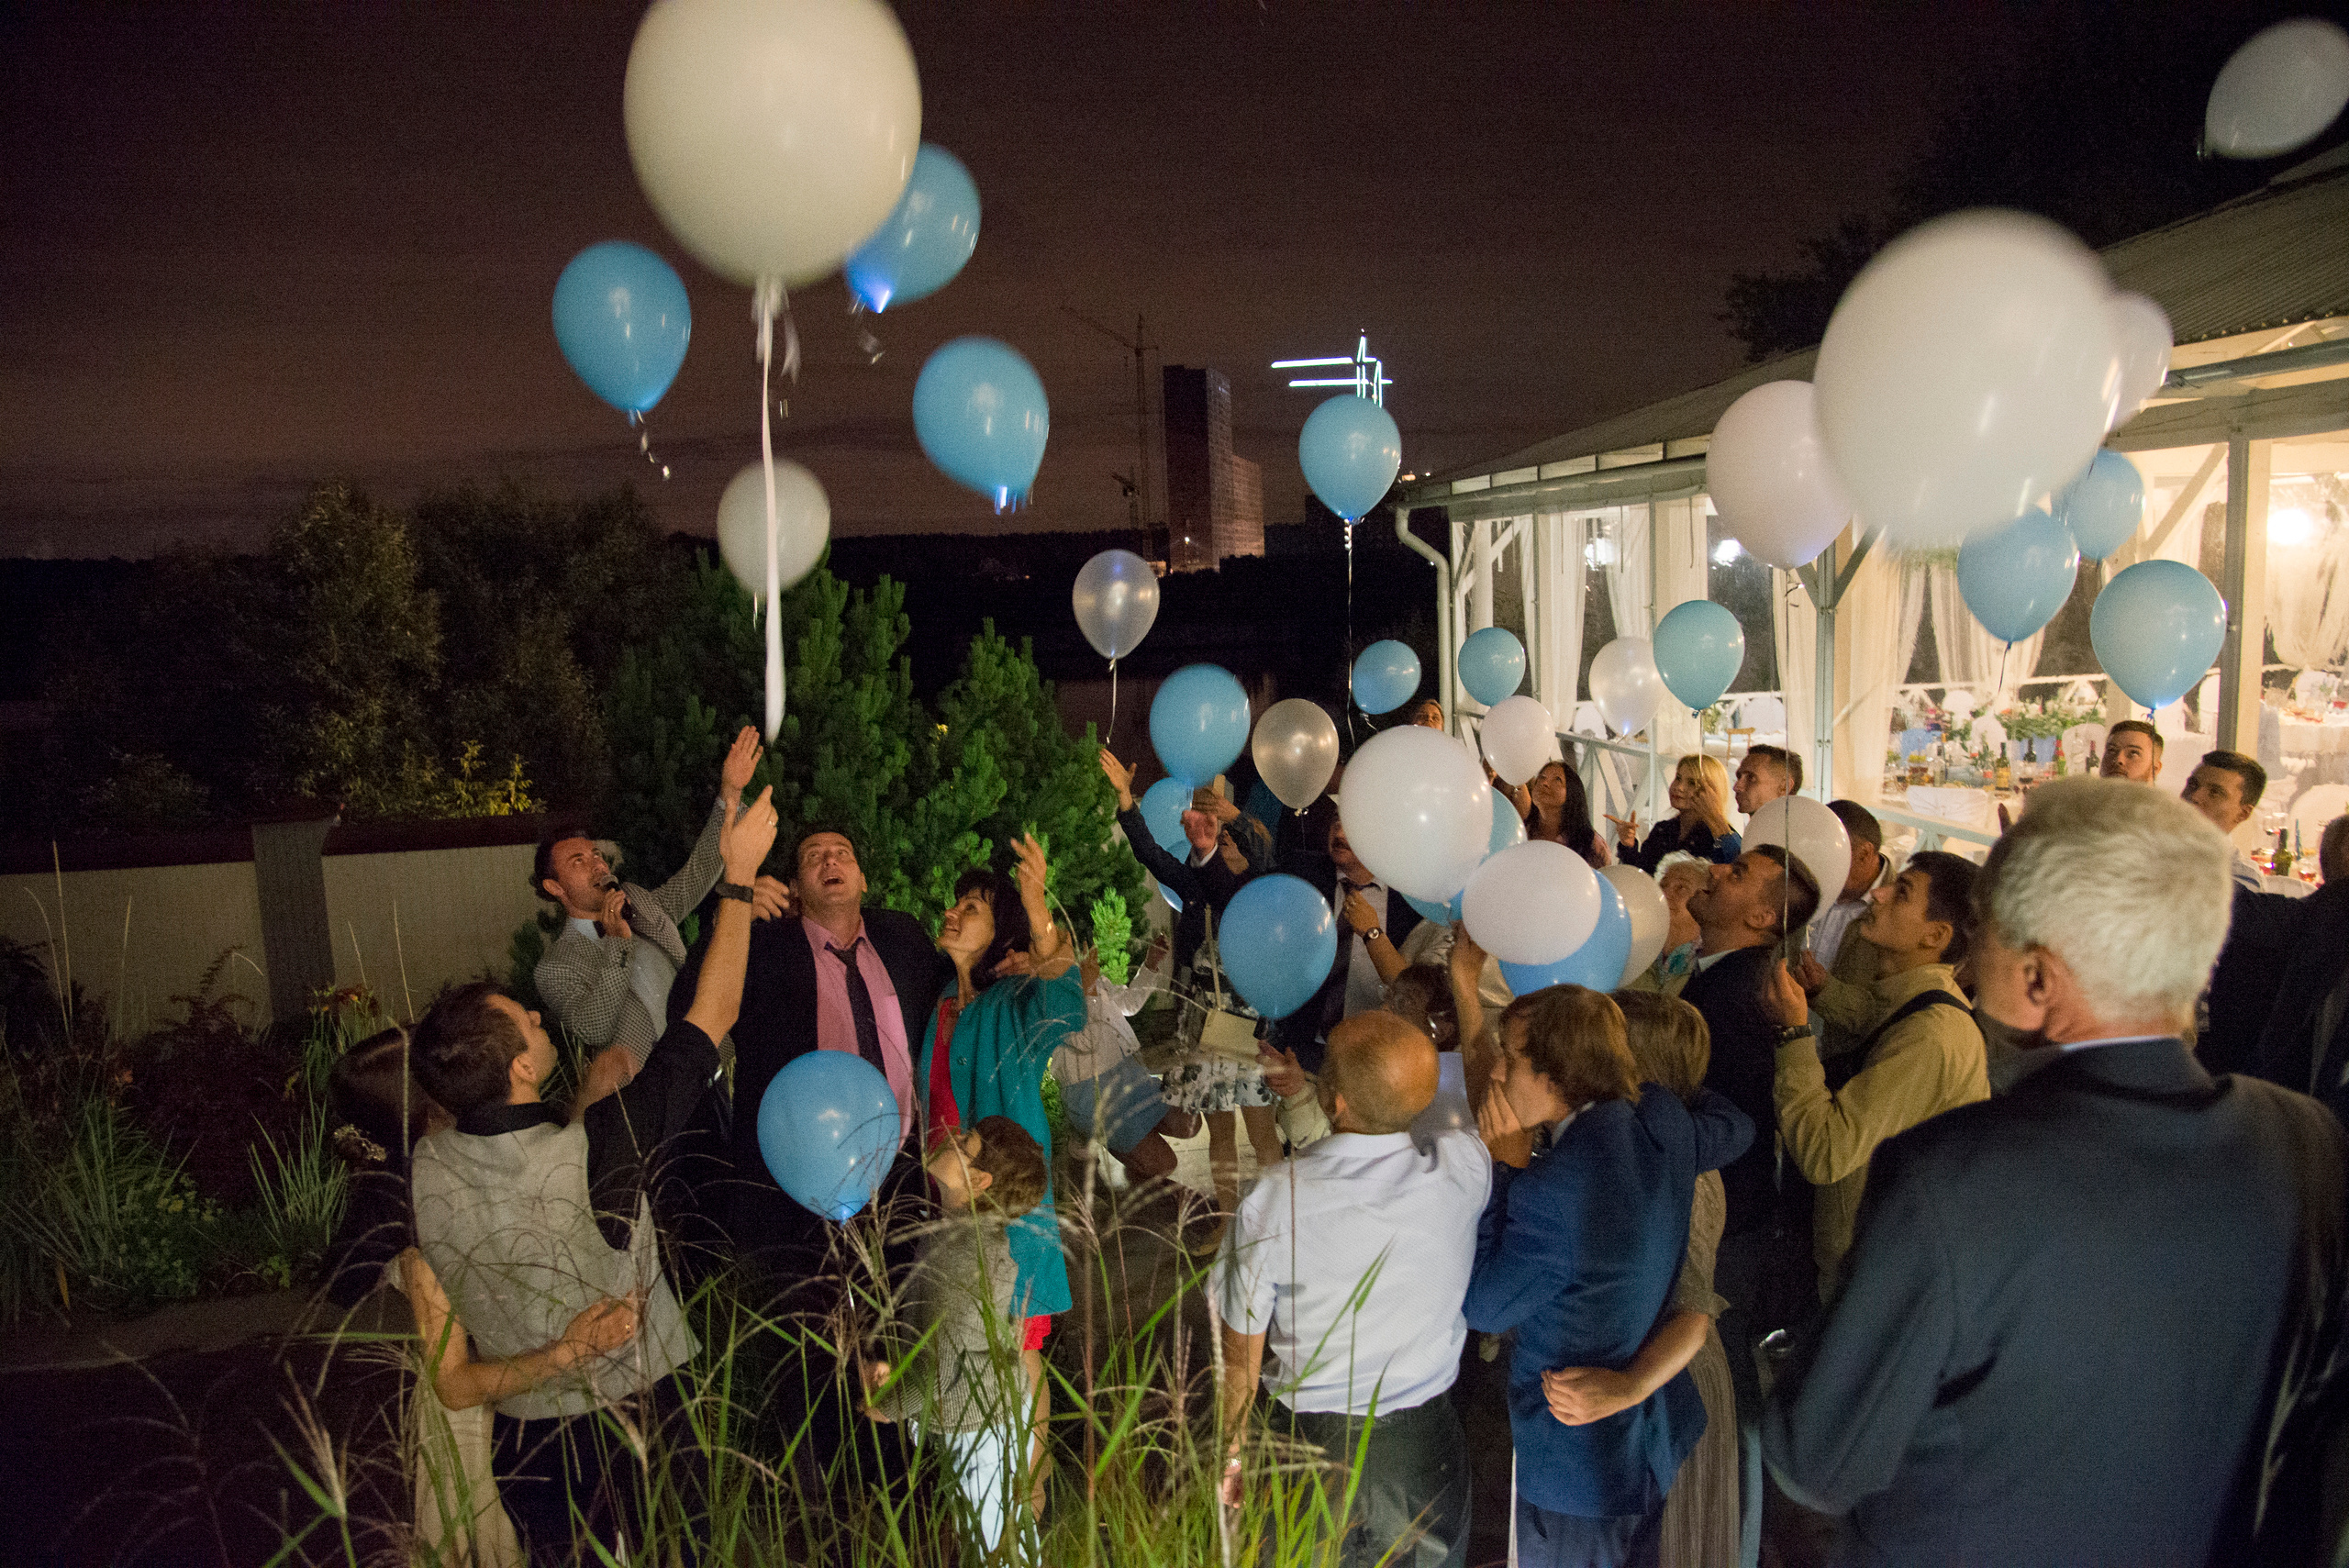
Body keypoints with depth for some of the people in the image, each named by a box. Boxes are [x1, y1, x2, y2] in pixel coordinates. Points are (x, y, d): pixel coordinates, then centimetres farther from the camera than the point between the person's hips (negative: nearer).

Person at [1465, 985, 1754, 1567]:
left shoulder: (1549, 1190, -35)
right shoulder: (1665, 1124, -12)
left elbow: (1482, 1307, -18)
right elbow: (1734, 1126, 13)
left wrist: (1503, 1164, -18)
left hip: (1579, 1465, -7)